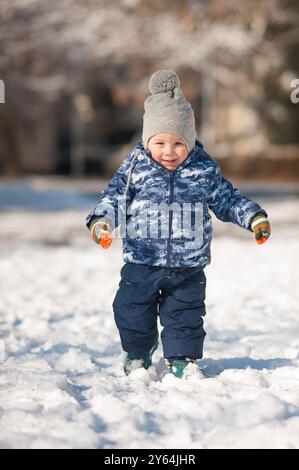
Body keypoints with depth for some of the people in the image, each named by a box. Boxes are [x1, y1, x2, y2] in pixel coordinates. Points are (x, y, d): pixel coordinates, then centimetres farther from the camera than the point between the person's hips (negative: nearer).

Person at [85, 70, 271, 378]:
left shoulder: (205, 169, -2)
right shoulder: (135, 166, -5)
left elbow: (227, 200, 8)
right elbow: (114, 197, -4)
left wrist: (254, 217, -3)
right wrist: (101, 220, -23)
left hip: (188, 267, 0)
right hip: (142, 262, 0)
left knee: (185, 317, 6)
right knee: (132, 312, 9)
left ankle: (183, 359, 25)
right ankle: (138, 354, 34)